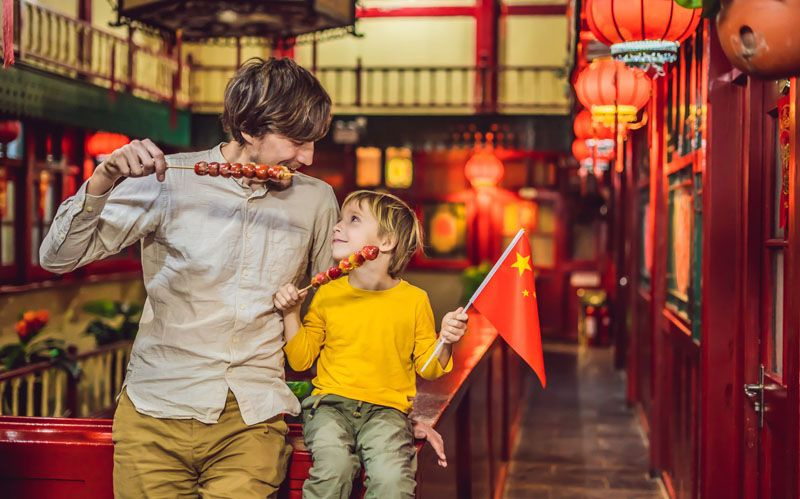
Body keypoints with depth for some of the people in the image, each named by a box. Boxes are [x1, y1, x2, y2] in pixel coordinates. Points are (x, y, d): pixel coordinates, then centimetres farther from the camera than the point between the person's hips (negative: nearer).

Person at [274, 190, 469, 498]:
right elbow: (300, 359, 10)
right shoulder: (328, 294, 7)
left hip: (386, 407, -1)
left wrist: (446, 342, -10)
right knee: (334, 466, -31)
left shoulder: (414, 300, 3)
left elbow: (428, 368, 9)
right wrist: (291, 314, -2)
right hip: (330, 403, 1)